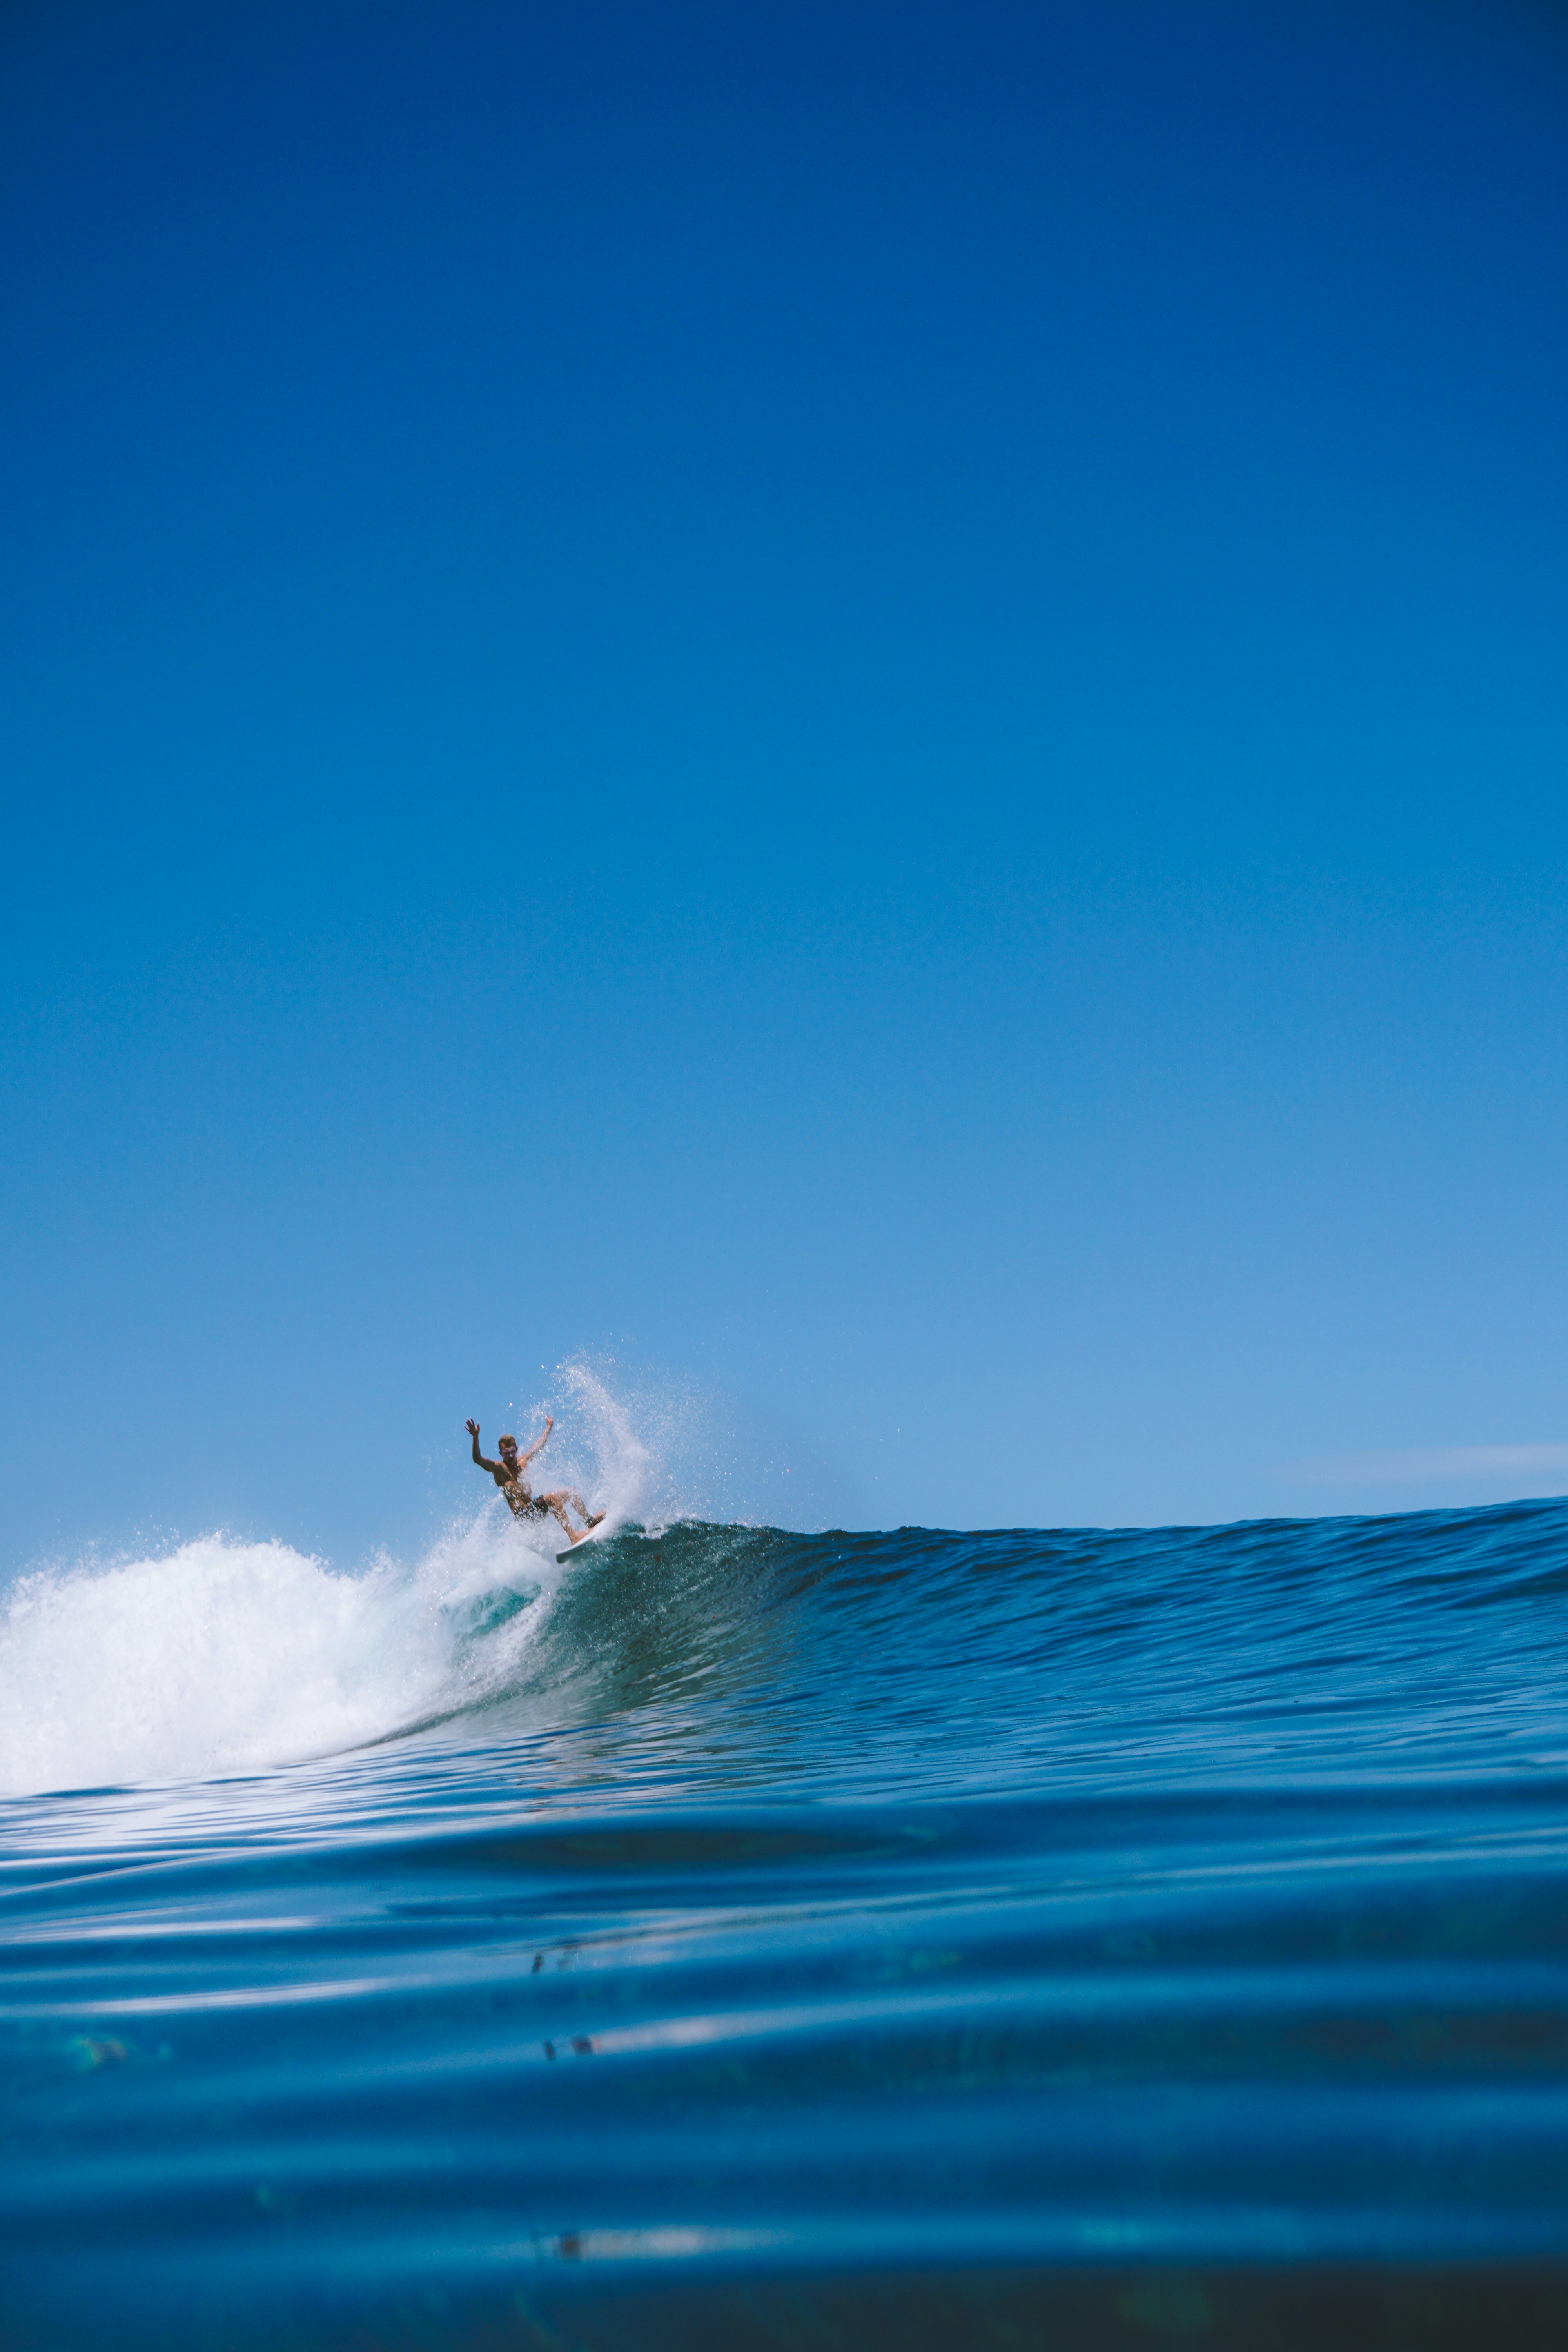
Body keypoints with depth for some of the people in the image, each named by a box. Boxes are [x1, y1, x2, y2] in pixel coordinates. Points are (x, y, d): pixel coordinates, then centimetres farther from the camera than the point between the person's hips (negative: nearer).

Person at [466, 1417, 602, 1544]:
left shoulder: (522, 1462, 13)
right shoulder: (498, 1468, -9)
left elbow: (538, 1446, 30)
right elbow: (478, 1460, -26)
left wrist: (549, 1427, 43)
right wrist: (476, 1438, -42)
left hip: (533, 1507, 9)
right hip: (522, 1513, -9)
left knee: (569, 1492, 7)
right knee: (555, 1497, -28)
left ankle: (590, 1520, 9)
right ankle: (572, 1535, -37)